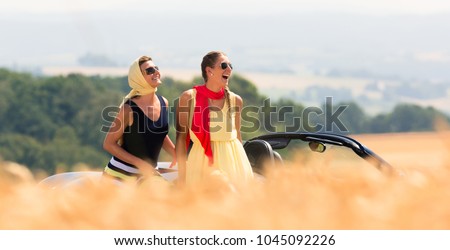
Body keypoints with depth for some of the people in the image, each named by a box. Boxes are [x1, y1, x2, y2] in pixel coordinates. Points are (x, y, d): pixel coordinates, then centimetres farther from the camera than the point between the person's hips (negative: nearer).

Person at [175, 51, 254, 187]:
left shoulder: (235, 100, 6)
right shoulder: (189, 98, -4)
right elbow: (181, 138, -4)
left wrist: (243, 169, 15)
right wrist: (182, 177, -9)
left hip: (232, 160, 3)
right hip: (202, 161, -3)